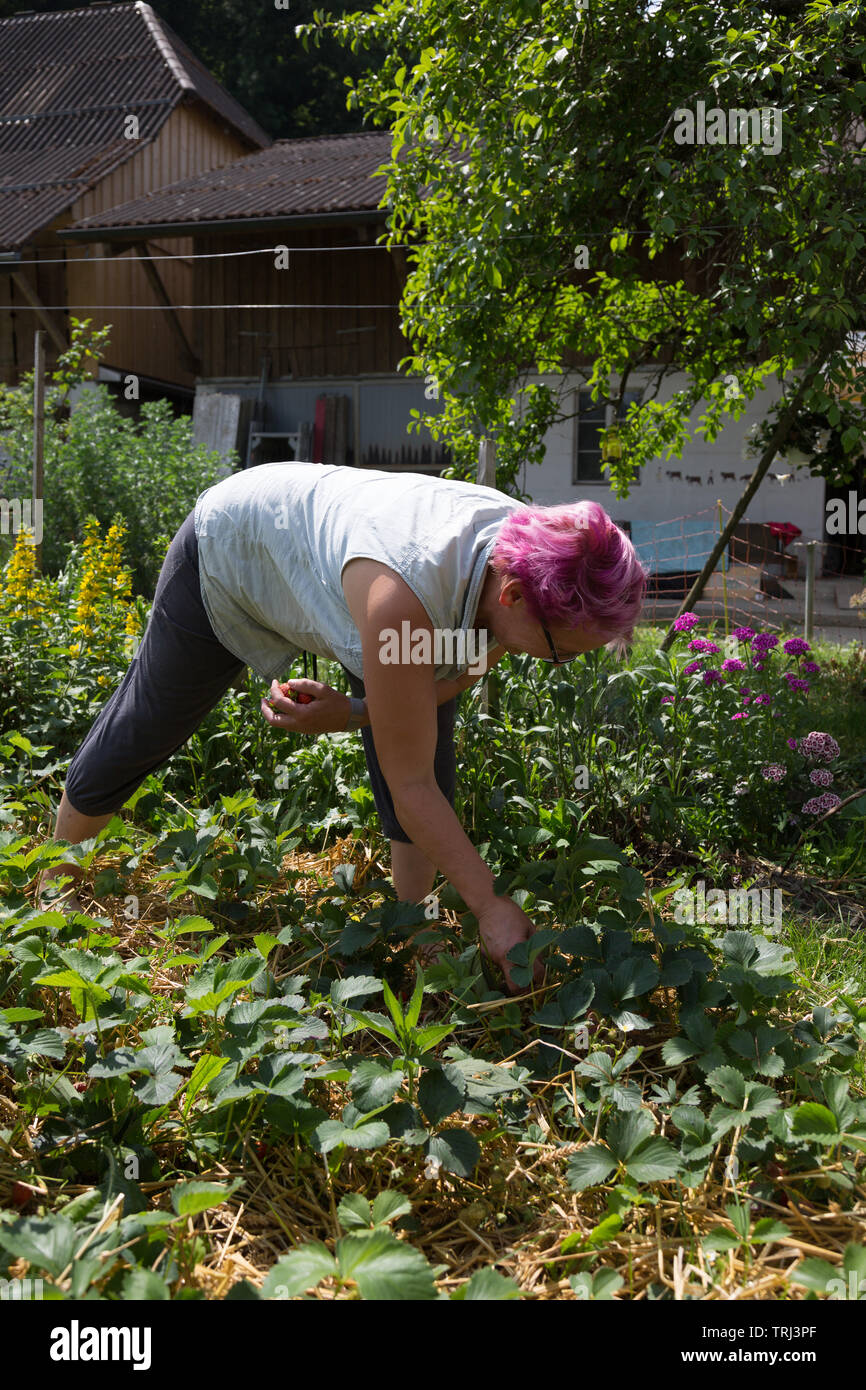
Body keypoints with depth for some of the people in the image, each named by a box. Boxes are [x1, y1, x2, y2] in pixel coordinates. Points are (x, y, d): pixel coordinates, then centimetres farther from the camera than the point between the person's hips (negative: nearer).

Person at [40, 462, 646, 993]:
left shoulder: (527, 556, -26)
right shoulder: (403, 593, -47)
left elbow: (455, 674, -9)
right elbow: (410, 785, -38)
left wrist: (353, 713, -23)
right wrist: (491, 904, -32)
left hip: (330, 544, 6)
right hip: (227, 550, -5)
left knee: (427, 734, -11)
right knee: (144, 729, 14)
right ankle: (54, 880, 41)